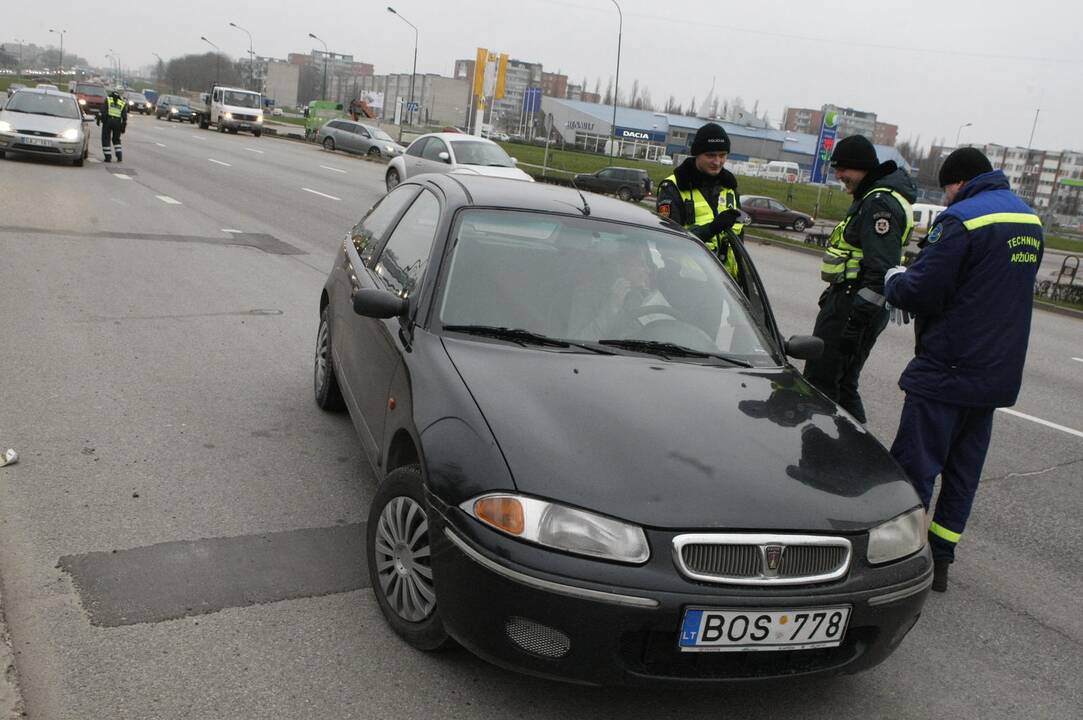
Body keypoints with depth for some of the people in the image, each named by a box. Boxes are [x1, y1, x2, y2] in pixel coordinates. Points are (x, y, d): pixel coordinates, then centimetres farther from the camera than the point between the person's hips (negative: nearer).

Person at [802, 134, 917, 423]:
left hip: (854, 309, -11)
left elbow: (881, 271, -24)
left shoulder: (880, 204, -17)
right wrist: (832, 293, 29)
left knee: (821, 381, -7)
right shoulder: (870, 198, 18)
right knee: (843, 383, 15)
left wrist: (857, 317, -25)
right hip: (844, 300, 11)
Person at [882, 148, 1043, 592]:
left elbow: (921, 290, -20)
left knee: (914, 465, -2)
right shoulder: (1030, 222, 13)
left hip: (949, 367, -8)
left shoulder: (961, 220, -15)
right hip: (999, 371, 8)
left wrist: (895, 282, 3)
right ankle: (939, 560, 21)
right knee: (963, 469, 14)